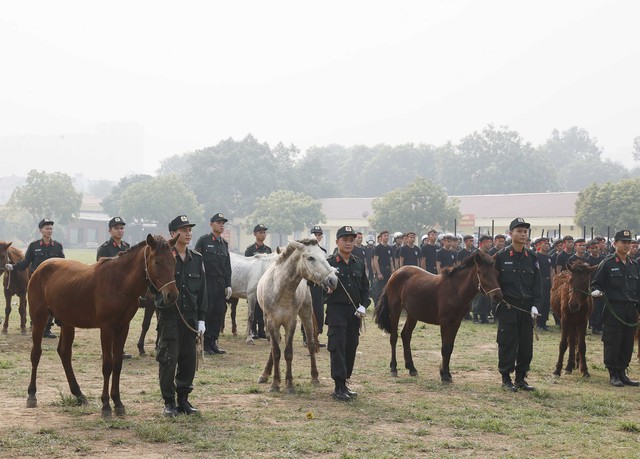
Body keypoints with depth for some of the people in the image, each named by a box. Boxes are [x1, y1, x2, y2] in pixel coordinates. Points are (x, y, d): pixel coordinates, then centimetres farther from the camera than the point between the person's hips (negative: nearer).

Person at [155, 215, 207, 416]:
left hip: (190, 318, 5)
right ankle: (169, 402, 10)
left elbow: (202, 290, 10)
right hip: (169, 316, -5)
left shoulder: (197, 259, 9)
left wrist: (201, 318, 5)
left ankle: (183, 400, 21)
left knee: (189, 361, 9)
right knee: (168, 360, -2)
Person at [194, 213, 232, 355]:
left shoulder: (224, 244, 16)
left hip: (221, 284, 6)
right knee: (206, 313, -3)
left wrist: (228, 285, 10)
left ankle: (213, 342, 12)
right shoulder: (203, 240, -3)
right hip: (207, 283, -6)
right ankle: (205, 344, 3)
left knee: (219, 313, 4)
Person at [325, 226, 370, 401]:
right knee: (338, 347, -7)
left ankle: (344, 383, 21)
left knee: (351, 348, 10)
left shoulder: (359, 263, 10)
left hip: (355, 312, 5)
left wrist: (363, 305, -1)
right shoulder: (329, 263, -5)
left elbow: (365, 288, 14)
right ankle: (339, 388, -5)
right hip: (336, 310, -5)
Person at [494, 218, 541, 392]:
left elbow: (537, 283, 8)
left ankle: (521, 378, 17)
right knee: (507, 343, -1)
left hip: (526, 307, 4)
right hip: (508, 307, -4)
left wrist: (535, 305, -3)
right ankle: (506, 379, 9)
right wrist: (501, 301, -9)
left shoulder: (532, 257, 8)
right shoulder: (501, 256, -3)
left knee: (526, 344, 7)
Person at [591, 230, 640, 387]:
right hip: (613, 310, -5)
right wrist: (597, 291, -22)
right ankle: (613, 375, 7)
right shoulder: (607, 263, -3)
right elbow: (596, 284, -1)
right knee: (612, 343, -2)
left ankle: (622, 373, 18)